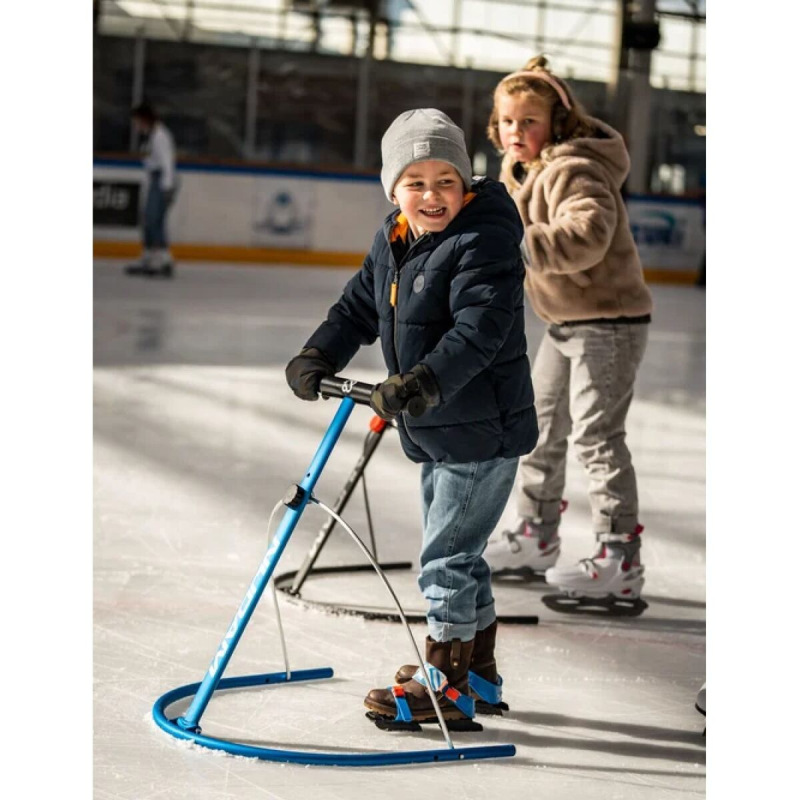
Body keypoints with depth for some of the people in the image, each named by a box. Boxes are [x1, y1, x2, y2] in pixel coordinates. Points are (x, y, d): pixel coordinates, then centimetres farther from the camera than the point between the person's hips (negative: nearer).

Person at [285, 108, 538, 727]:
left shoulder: (483, 243, -20)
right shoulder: (392, 242, 6)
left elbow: (479, 331, -30)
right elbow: (360, 307, 16)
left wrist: (424, 381, -42)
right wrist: (320, 356, 0)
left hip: (484, 432, -9)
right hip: (436, 432, 9)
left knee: (447, 555, -4)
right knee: (457, 554, 20)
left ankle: (447, 685, 8)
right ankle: (479, 670, 34)